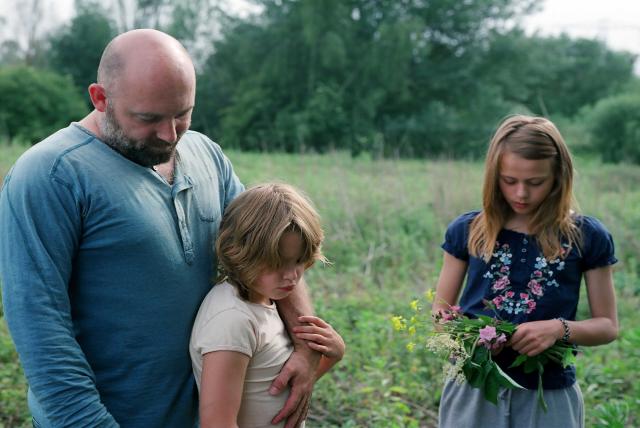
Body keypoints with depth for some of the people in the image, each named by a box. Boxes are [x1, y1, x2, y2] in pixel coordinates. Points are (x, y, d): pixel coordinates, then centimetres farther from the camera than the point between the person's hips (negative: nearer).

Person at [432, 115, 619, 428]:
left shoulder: (586, 237, -3)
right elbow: (440, 311, 6)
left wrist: (560, 329, -17)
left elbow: (607, 325, 2)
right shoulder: (467, 231, 0)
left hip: (549, 396, -1)